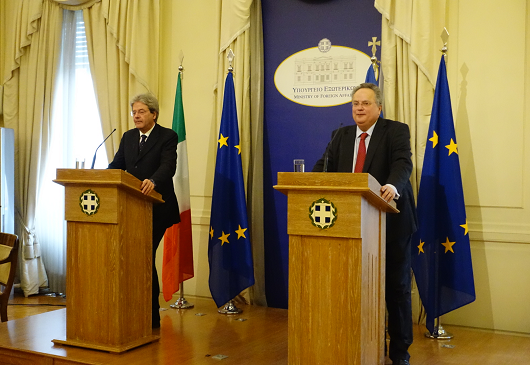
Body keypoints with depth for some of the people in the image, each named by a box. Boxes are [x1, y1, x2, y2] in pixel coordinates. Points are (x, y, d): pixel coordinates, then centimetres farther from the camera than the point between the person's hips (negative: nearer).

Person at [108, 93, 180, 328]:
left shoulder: (167, 137, -5)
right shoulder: (128, 137, 14)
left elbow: (168, 166, -20)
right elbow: (116, 165, 8)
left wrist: (152, 181, -40)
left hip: (155, 209, -6)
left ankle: (152, 316, 7)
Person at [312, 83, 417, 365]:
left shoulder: (396, 131, -3)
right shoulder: (341, 136, 11)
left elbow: (403, 163, -19)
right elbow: (325, 166, 3)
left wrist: (393, 186, -40)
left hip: (391, 223, -4)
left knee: (397, 287, 6)